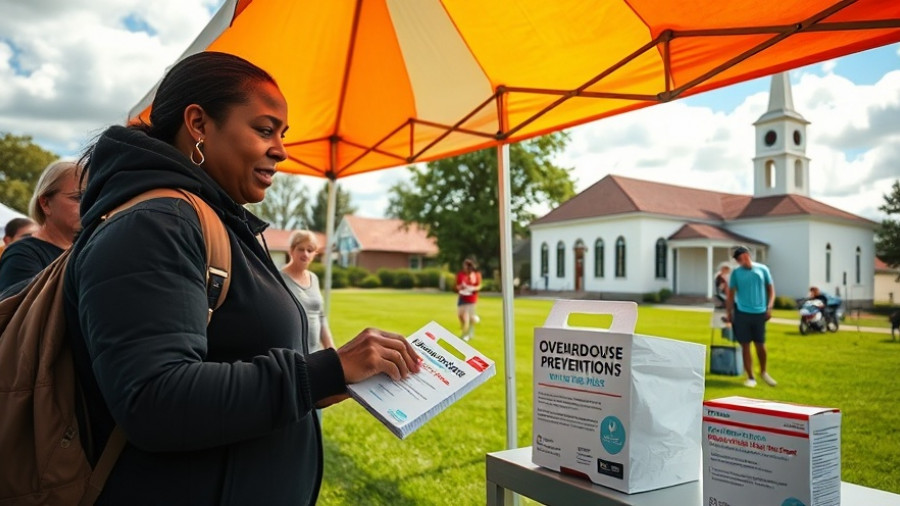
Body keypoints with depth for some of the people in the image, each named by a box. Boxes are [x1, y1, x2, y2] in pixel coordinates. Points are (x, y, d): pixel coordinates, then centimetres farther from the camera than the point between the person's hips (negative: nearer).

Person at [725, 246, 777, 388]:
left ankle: (764, 372, 30)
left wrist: (769, 307, -2)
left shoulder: (762, 269, 3)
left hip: (759, 313, 0)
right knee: (745, 346, 2)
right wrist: (729, 312, 1)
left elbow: (771, 289, 8)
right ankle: (750, 377, 13)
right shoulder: (736, 272, 3)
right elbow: (731, 293, 6)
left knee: (760, 345, 6)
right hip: (742, 313, 0)